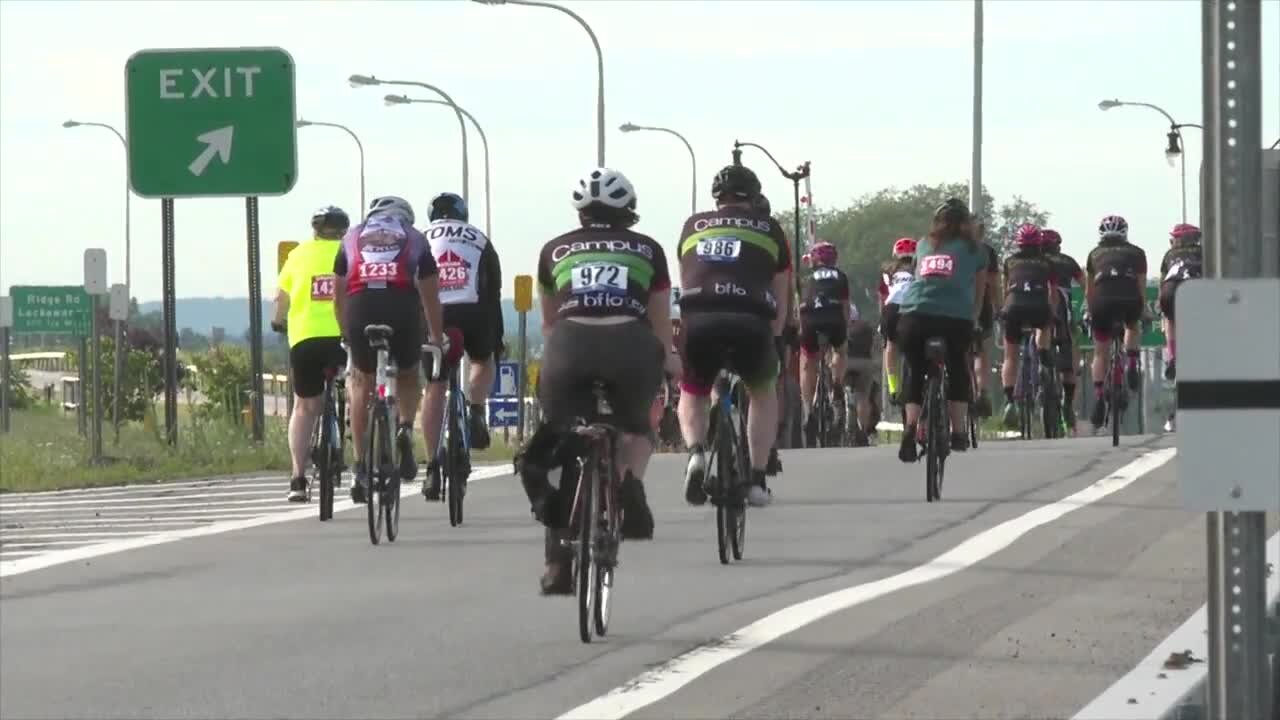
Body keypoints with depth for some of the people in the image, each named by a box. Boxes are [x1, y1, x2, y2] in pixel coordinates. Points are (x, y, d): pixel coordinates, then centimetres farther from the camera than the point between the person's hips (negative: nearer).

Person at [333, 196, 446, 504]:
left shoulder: (353, 238, 29)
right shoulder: (415, 238, 26)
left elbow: (338, 297, 32)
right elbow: (431, 297, 29)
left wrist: (347, 335, 44)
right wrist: (437, 340, 39)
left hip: (360, 306, 1)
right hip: (403, 305, -1)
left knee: (362, 381, 18)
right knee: (408, 375, 25)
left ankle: (362, 467, 13)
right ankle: (405, 429, -2)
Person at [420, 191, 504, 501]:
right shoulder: (479, 241, 22)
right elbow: (494, 292, 21)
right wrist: (497, 338, 25)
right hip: (472, 313, 0)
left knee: (434, 388, 7)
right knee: (483, 361, 31)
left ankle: (433, 469, 2)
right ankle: (476, 413, 5)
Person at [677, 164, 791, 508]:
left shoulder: (694, 226, 26)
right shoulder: (769, 228, 22)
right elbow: (780, 302, 22)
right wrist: (771, 338, 34)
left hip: (698, 320, 1)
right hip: (751, 321, -1)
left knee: (692, 395, 27)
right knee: (763, 392, 28)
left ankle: (695, 451, -4)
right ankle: (757, 479, 17)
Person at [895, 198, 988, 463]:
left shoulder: (925, 245, 23)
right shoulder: (974, 250, 16)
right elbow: (979, 293, 20)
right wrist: (973, 320, 35)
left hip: (914, 318, 2)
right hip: (956, 319, -2)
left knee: (915, 372, 18)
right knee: (957, 371, 22)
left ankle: (910, 426, -3)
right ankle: (958, 432, 18)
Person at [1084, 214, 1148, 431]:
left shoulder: (1095, 254, 24)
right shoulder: (1136, 253, 23)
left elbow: (1088, 290, 26)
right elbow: (1142, 287, 23)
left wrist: (1090, 312, 38)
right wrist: (1143, 310, 35)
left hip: (1102, 300, 0)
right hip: (1130, 301, 0)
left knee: (1100, 352, 12)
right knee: (1132, 326, 34)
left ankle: (1099, 397, 1)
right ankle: (1132, 364, 12)